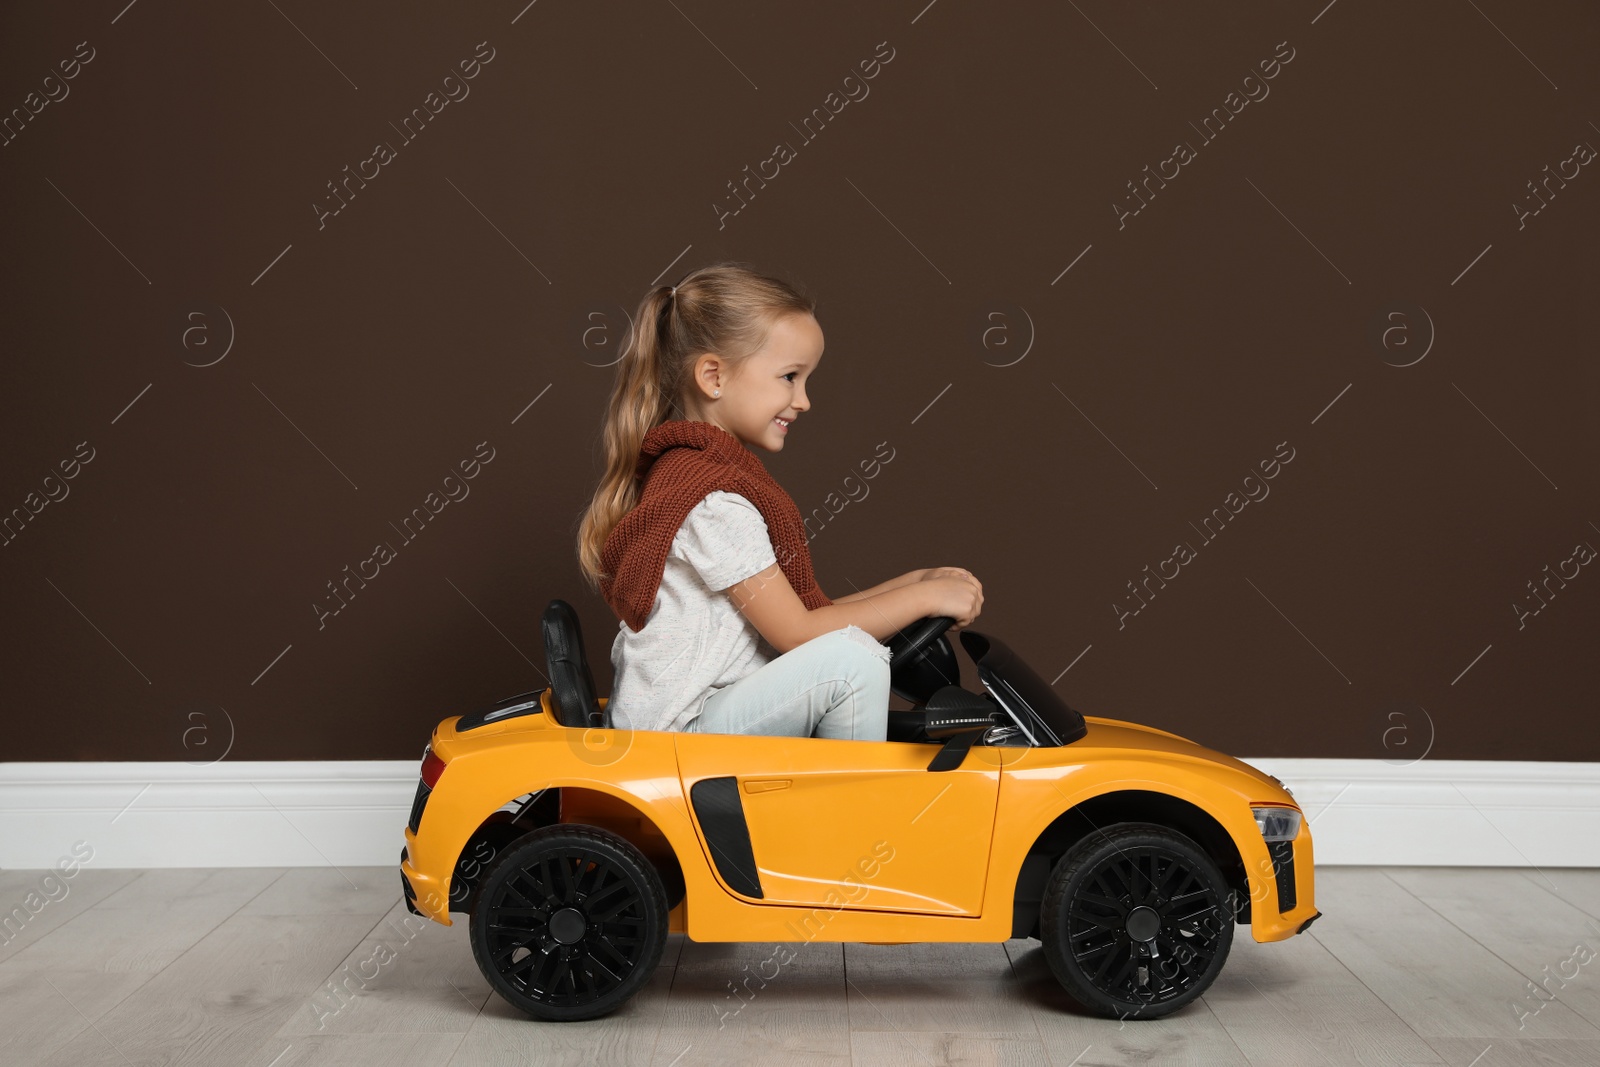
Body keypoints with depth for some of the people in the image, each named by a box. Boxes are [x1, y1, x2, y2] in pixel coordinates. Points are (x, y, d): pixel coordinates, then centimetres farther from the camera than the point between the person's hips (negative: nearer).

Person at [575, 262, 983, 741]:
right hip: (677, 742, -11)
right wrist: (924, 596, -10)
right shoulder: (715, 501, -21)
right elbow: (798, 633, -18)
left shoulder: (687, 469, 11)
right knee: (851, 659, -22)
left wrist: (912, 582, 5)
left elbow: (790, 613, 10)